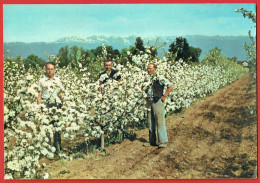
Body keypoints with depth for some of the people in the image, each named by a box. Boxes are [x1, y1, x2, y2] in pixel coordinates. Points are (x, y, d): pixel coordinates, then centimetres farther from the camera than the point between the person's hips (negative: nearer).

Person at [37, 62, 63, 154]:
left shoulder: (57, 80, 12)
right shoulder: (42, 81, 5)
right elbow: (39, 96, 3)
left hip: (56, 105, 2)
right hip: (45, 106, -1)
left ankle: (58, 148, 11)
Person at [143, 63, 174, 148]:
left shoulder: (159, 78, -6)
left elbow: (171, 86, -9)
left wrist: (164, 96, -9)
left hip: (157, 102, -7)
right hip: (149, 102, 7)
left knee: (160, 121, -6)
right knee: (150, 122, 9)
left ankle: (163, 142, 1)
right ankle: (152, 141, 18)